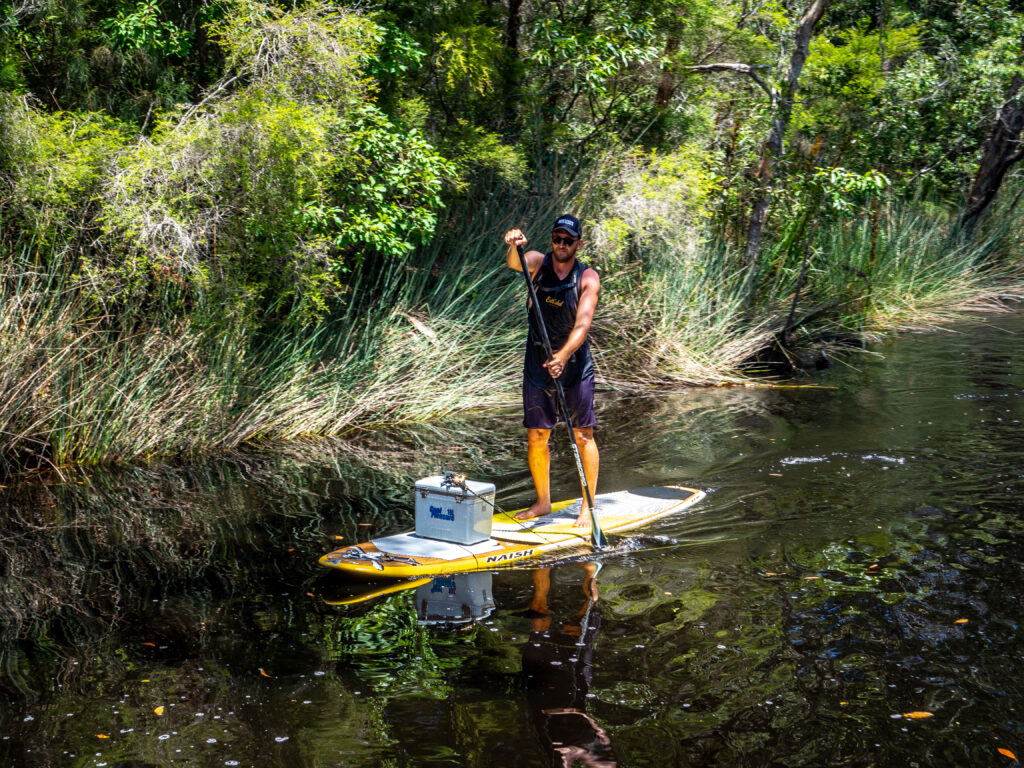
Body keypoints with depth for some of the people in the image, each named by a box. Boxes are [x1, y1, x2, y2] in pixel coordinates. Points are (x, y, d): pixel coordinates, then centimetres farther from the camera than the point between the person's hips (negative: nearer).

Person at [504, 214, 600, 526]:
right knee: (536, 437, 6)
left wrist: (563, 355, -36)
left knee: (582, 436, 1)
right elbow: (514, 264, -26)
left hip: (574, 367, -2)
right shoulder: (538, 262, -2)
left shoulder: (588, 278, -9)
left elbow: (583, 324, -21)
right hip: (537, 366, 2)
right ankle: (543, 502, 22)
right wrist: (515, 245, -48)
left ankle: (588, 505, 11)